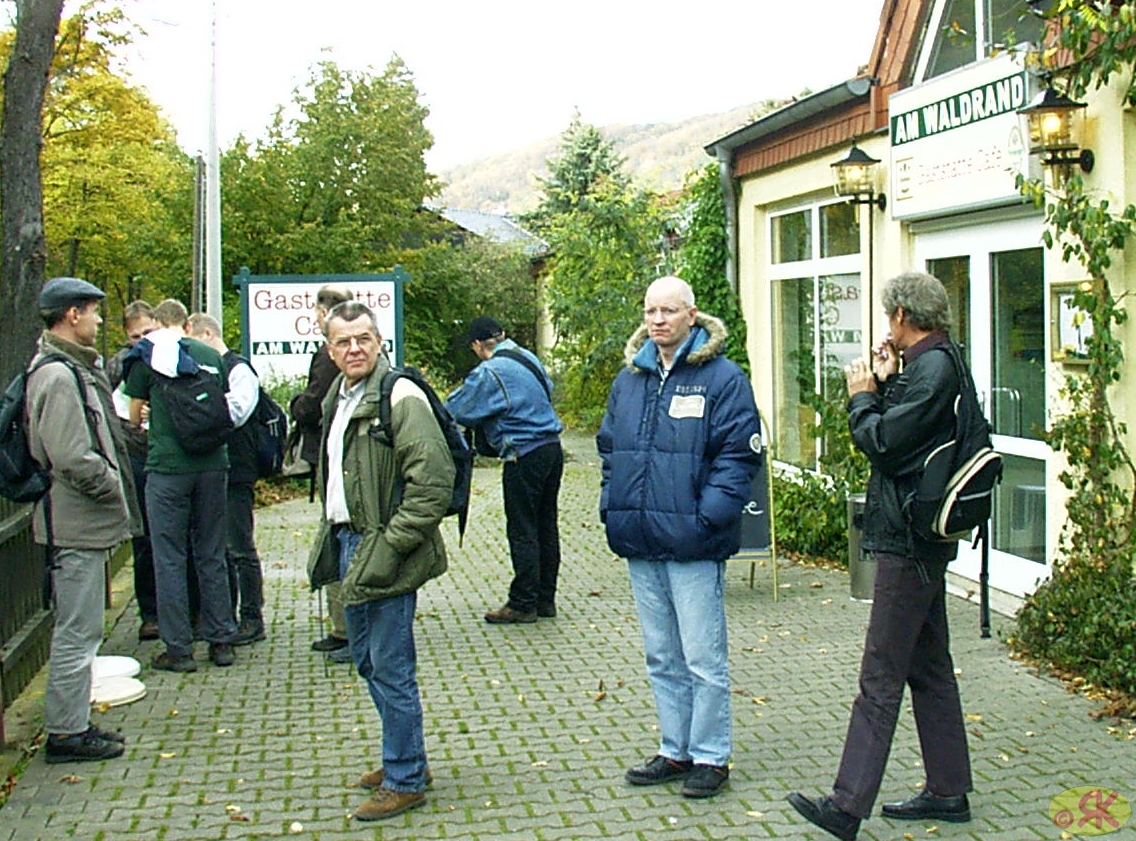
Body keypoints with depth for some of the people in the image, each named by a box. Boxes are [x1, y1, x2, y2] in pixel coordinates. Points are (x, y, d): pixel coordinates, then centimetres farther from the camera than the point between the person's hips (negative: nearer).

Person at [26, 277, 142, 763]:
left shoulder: (77, 368, 15)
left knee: (79, 629, 17)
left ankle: (73, 722, 27)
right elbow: (72, 458, -25)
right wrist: (113, 485, -12)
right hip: (76, 525, -11)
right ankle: (66, 733, 7)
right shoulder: (58, 376, -18)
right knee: (77, 632, -2)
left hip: (87, 523, 11)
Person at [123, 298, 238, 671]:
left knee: (170, 560, 3)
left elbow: (134, 416, 9)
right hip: (212, 465, 4)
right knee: (212, 556, 12)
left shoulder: (148, 355, -2)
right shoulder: (211, 356, 7)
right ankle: (221, 641, 16)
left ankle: (179, 649, 6)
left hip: (167, 467, -4)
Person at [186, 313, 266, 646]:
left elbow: (236, 412, -22)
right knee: (218, 547, 14)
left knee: (240, 548, -3)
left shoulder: (238, 369, -9)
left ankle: (252, 618, 5)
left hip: (236, 472, -8)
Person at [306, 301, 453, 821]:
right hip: (347, 544, 10)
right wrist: (331, 537, 17)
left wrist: (389, 547, -22)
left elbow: (433, 481, -23)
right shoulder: (339, 398, 14)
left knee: (390, 669, -2)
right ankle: (403, 759, 34)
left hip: (383, 552, -10)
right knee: (367, 661, 19)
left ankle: (405, 781, 11)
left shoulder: (401, 398, -16)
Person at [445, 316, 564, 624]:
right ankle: (545, 598, 21)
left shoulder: (489, 373, -13)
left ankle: (523, 603, 6)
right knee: (546, 526, 13)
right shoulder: (528, 358, 10)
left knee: (522, 532, 0)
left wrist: (459, 393, 12)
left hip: (525, 457, -8)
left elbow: (459, 411, -8)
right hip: (552, 448, 8)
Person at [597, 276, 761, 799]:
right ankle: (675, 751, 28)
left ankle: (710, 757, 15)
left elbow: (739, 456, -10)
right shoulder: (629, 379, 13)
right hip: (639, 544, 6)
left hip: (692, 545, -6)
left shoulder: (722, 378, -6)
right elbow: (609, 450, 19)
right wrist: (613, 509, 7)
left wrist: (706, 518, -18)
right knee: (661, 658, 16)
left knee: (703, 659, 2)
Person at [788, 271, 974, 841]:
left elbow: (882, 443, -20)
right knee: (929, 668, 16)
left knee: (880, 678, -8)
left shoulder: (931, 369, -18)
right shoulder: (934, 365, 13)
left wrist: (862, 396, -5)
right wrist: (885, 384, 7)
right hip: (921, 537, 11)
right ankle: (948, 792, 26)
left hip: (908, 541, -11)